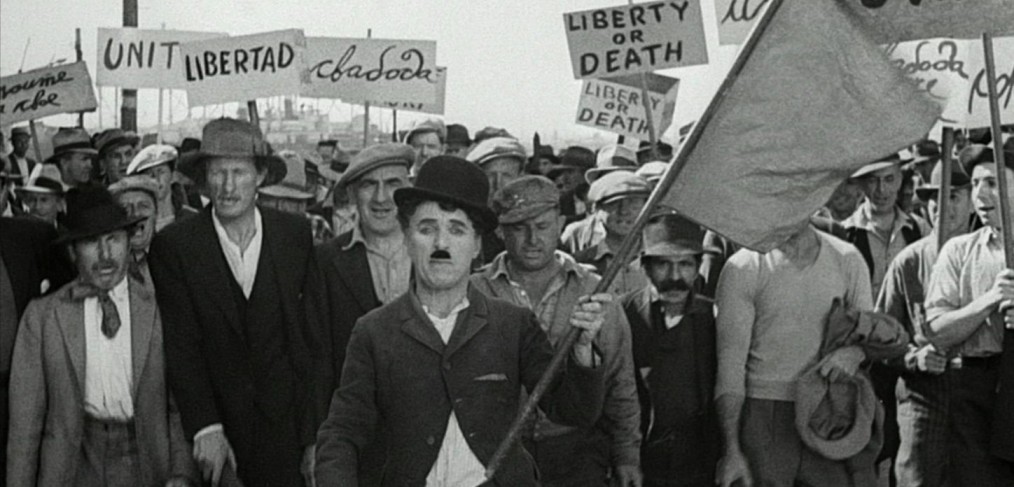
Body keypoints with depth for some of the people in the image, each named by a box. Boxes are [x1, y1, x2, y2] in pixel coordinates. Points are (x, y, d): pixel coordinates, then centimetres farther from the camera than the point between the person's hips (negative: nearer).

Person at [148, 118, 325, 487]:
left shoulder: (295, 234, 2)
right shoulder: (173, 246, -3)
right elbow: (180, 346, -7)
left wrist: (317, 433, -2)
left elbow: (313, 336, 2)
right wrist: (205, 428, -18)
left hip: (284, 429, 1)